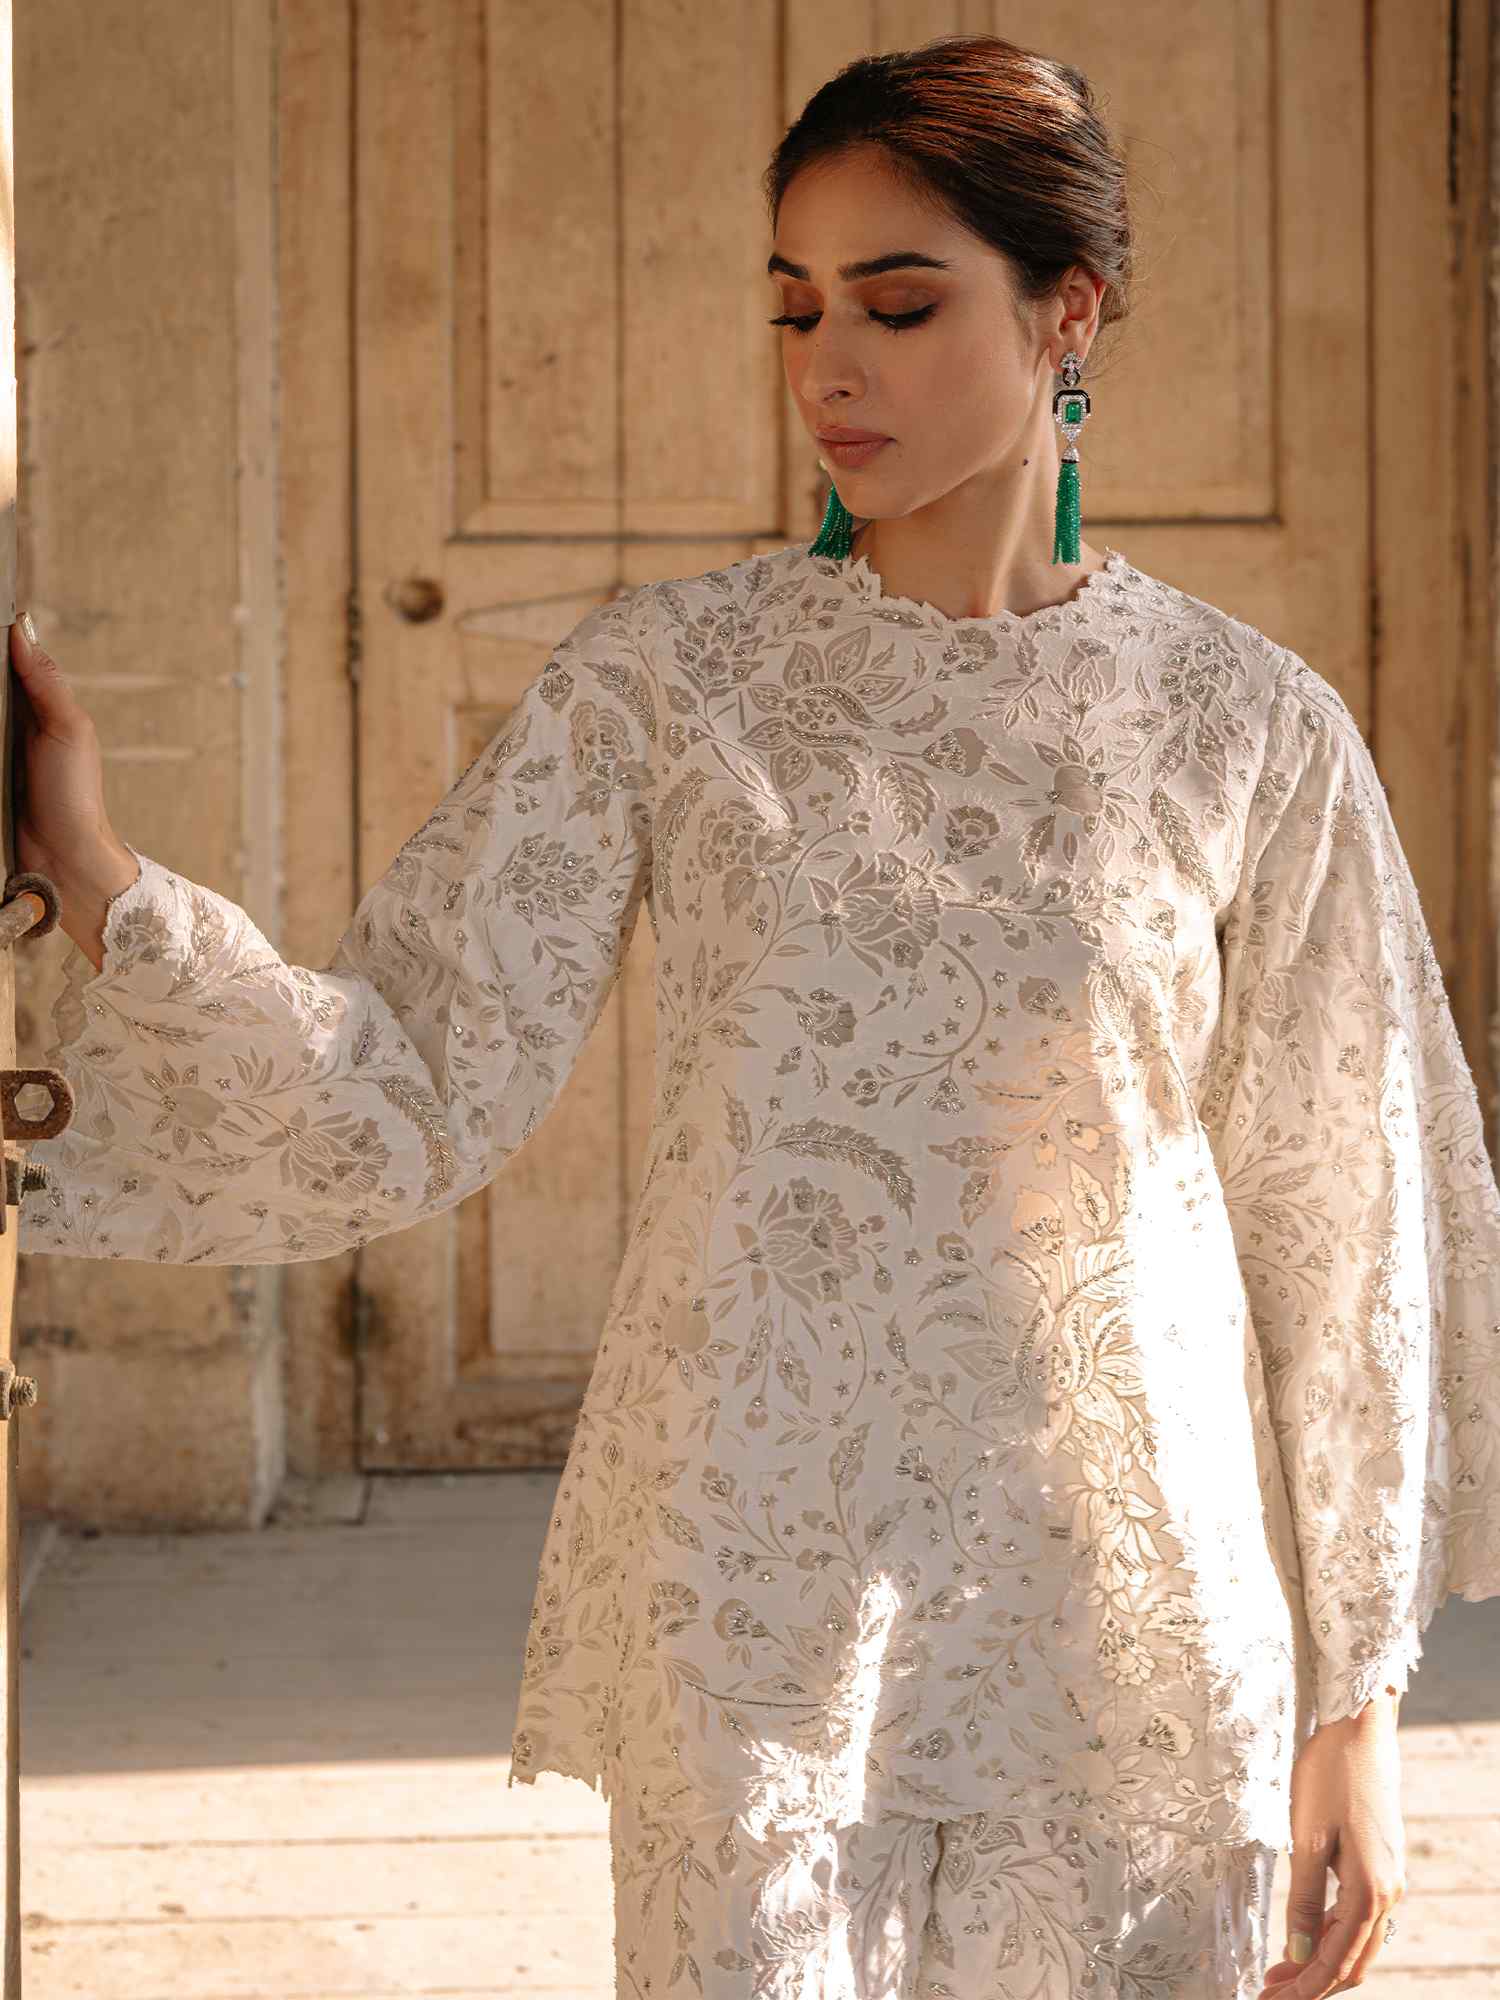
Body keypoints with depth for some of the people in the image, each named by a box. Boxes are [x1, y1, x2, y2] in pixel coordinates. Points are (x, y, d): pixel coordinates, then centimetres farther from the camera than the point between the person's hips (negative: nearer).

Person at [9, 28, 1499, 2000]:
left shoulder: (1247, 727, 0)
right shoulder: (665, 681, 0)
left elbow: (1335, 1224, 4)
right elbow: (410, 1091, -4)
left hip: (1132, 1615, 1)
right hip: (752, 1605, 0)